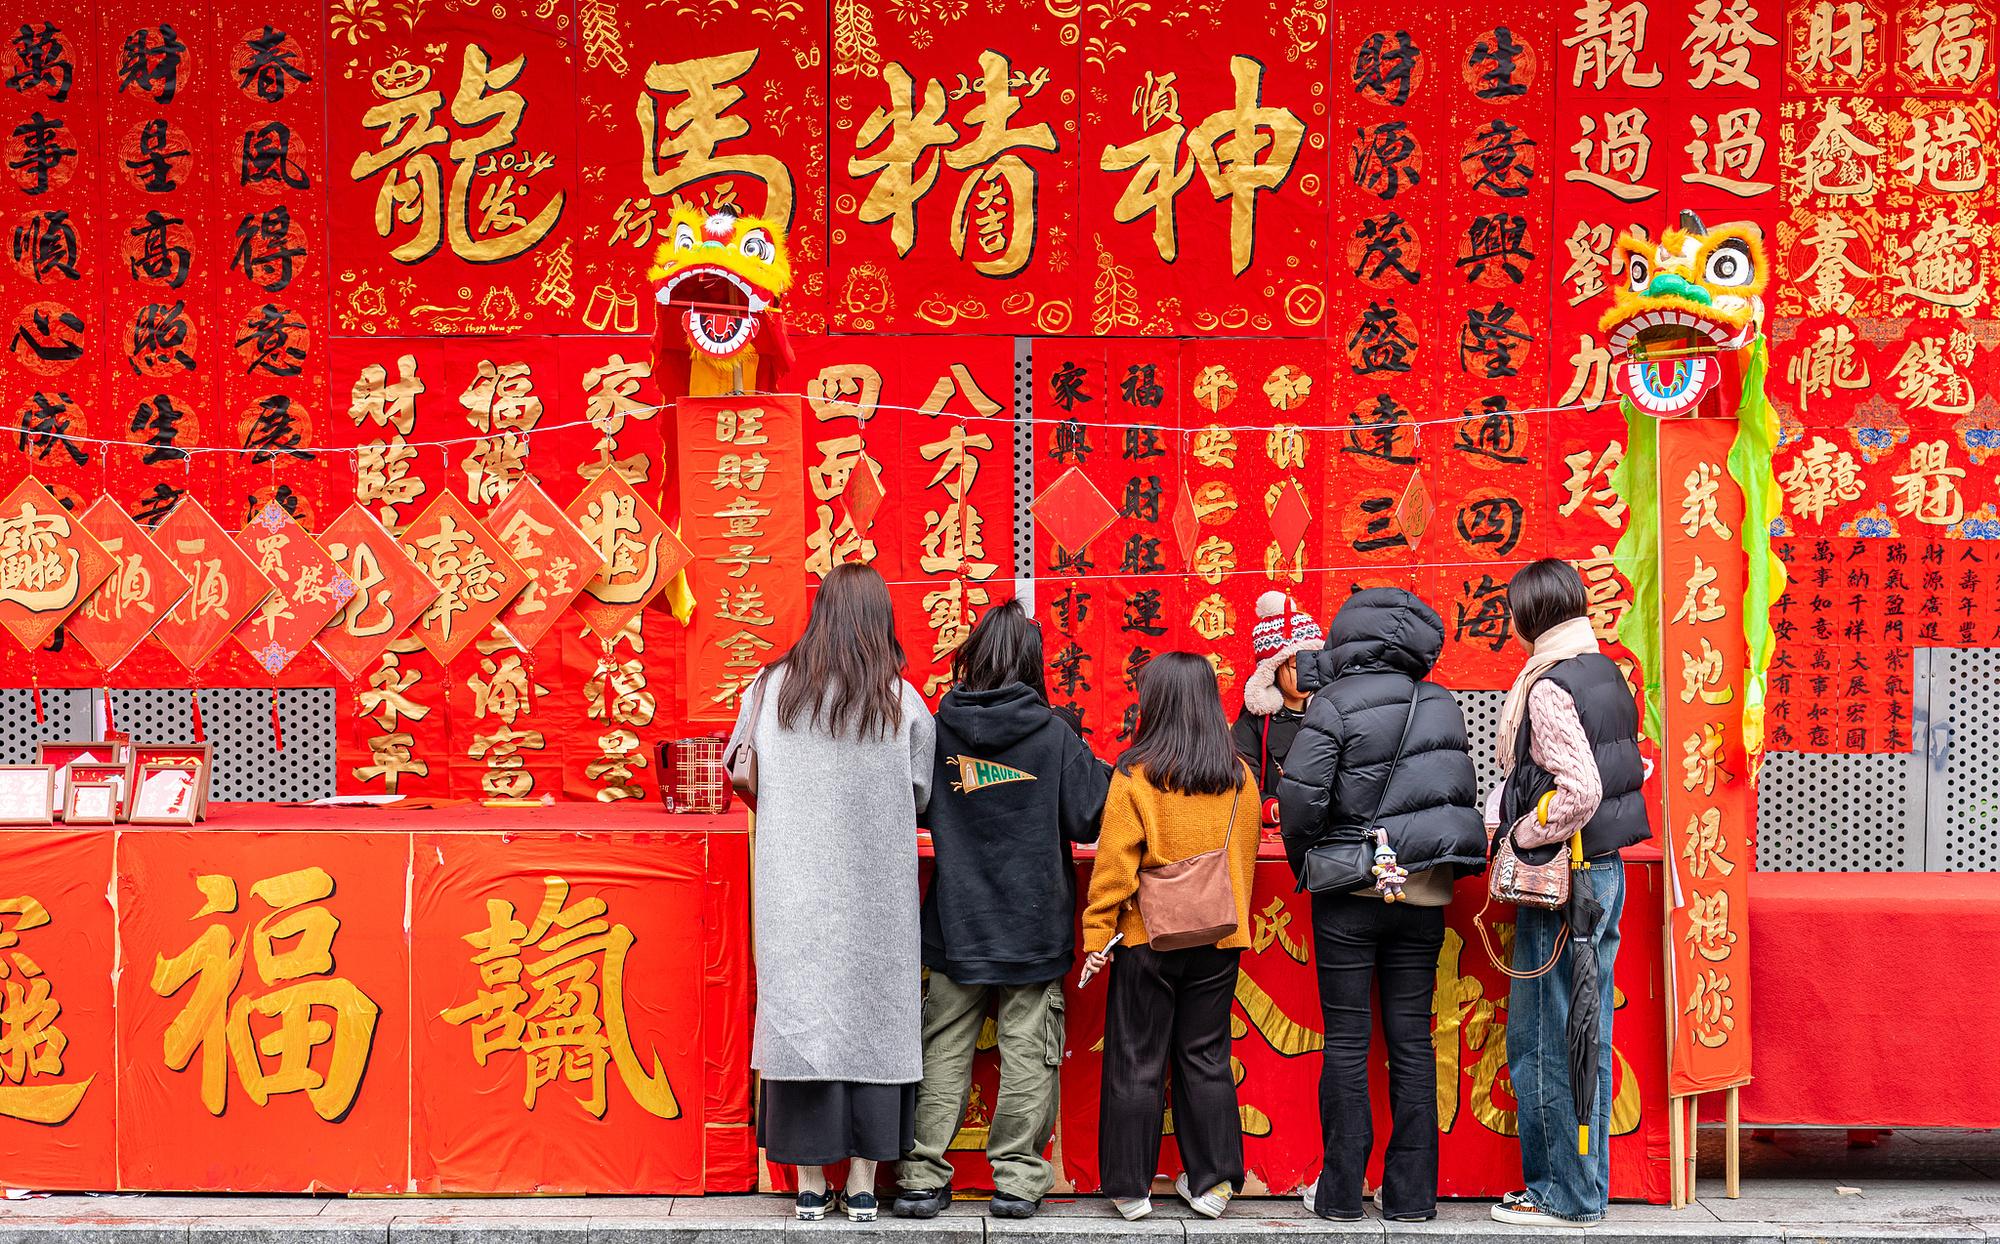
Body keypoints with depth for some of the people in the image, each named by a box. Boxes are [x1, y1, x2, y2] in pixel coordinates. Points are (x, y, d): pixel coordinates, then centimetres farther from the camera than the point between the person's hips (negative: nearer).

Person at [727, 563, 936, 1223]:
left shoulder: (771, 690, 0)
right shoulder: (903, 702, -4)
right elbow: (922, 796, 3)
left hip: (792, 891, 1)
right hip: (876, 896, -1)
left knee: (799, 1016, 7)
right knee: (873, 1019, 7)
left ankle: (810, 1184, 12)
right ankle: (863, 1183, 11)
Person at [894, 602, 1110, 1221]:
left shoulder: (937, 729, -4)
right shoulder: (1054, 734, -9)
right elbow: (1091, 817, -7)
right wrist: (1106, 774, 11)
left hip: (956, 921, 2)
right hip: (1035, 925, -1)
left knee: (943, 1051, 8)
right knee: (1027, 1052, 7)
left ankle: (922, 1177, 9)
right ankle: (1017, 1178, 9)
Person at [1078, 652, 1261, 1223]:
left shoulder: (1135, 775, -11)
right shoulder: (1241, 779, 1)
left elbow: (1114, 866, -11)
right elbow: (1244, 861, 11)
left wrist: (1096, 935, -5)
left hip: (1148, 940, -3)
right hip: (1220, 940, 3)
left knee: (1136, 1063, 6)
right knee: (1206, 1058, 13)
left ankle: (1130, 1187, 12)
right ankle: (1211, 1182, 16)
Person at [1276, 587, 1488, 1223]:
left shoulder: (1337, 702, -8)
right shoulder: (1442, 706, 7)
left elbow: (1300, 794, -14)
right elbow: (1464, 793, 12)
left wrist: (1306, 861, 2)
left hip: (1351, 889, -4)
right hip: (1425, 891, 4)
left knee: (1346, 1041, 3)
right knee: (1412, 1040, 8)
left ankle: (1341, 1191, 8)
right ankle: (1411, 1194, 11)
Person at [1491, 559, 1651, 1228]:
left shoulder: (1549, 688, -17)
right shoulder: (1606, 673, 11)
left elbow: (1579, 792, -27)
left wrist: (1524, 837, -12)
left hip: (1562, 880, -9)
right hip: (1605, 871, 9)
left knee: (1544, 1043, 0)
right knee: (1587, 1037, 15)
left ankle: (1563, 1196, 7)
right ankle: (1586, 1185, 23)